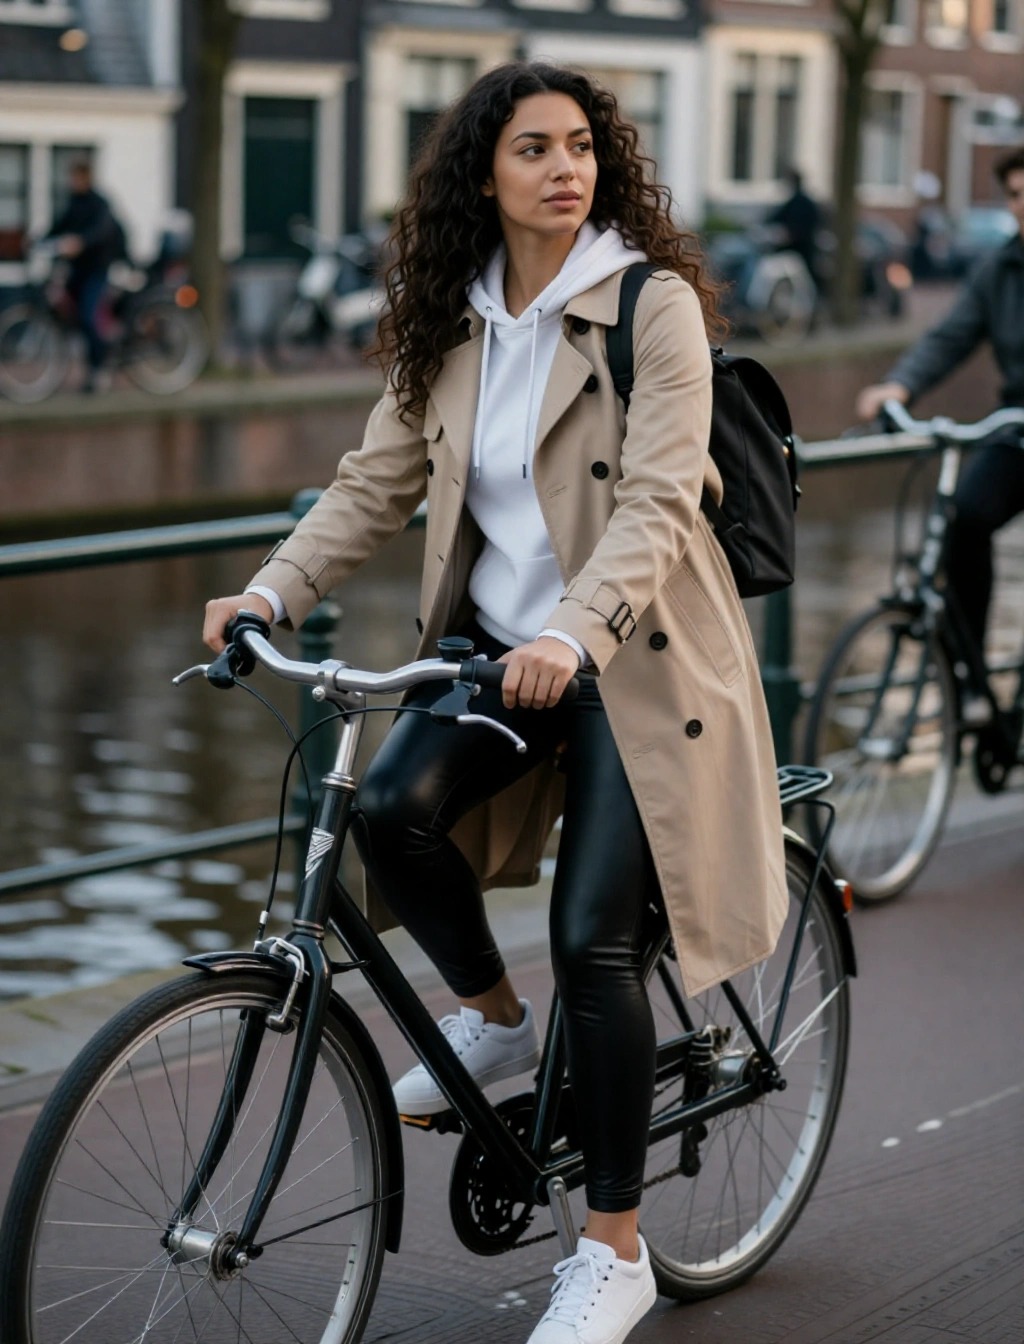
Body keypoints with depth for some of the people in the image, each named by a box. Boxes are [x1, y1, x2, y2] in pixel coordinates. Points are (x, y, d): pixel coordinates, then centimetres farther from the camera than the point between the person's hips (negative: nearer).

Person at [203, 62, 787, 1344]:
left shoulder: (654, 304, -12)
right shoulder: (452, 321, 5)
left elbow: (657, 499, -22)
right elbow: (377, 478, 4)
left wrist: (576, 631, -38)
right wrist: (273, 589, -11)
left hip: (632, 657, -5)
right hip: (495, 639, 5)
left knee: (592, 940, -10)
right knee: (388, 806, -23)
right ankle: (493, 1018, 8)